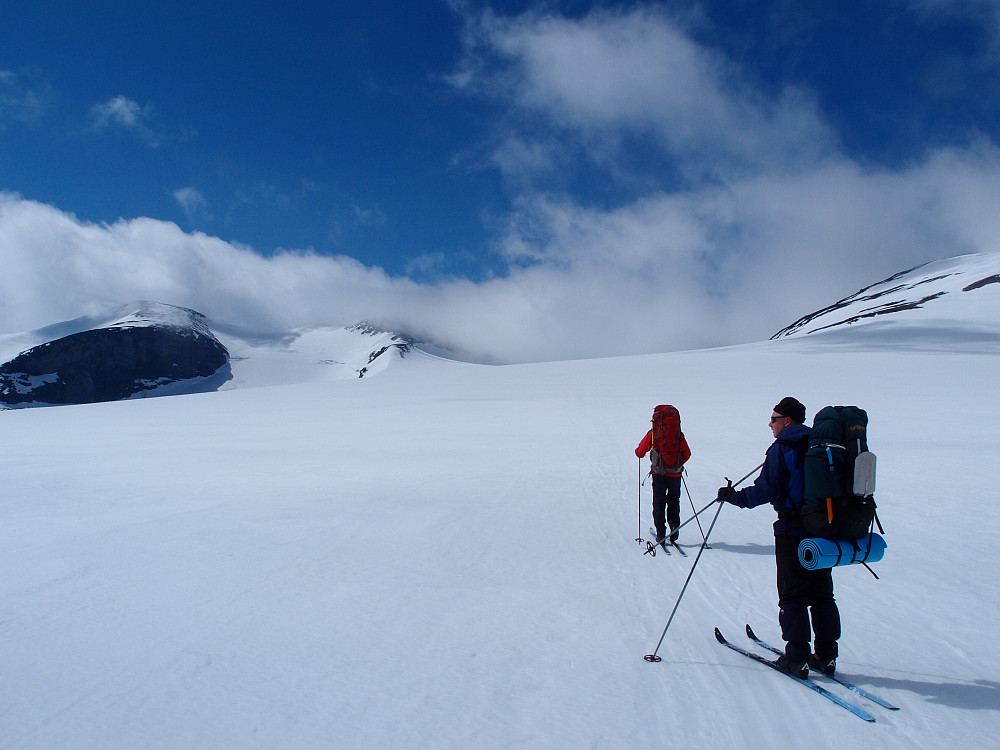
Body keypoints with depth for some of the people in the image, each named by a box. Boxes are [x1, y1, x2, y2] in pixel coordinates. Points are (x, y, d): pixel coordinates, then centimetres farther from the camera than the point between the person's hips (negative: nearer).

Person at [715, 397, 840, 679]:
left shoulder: (781, 448, -11)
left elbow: (766, 490, -17)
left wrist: (734, 497, -7)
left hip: (792, 531, -6)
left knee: (792, 596, 2)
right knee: (822, 594, 14)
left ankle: (797, 659, 4)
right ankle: (826, 656, 18)